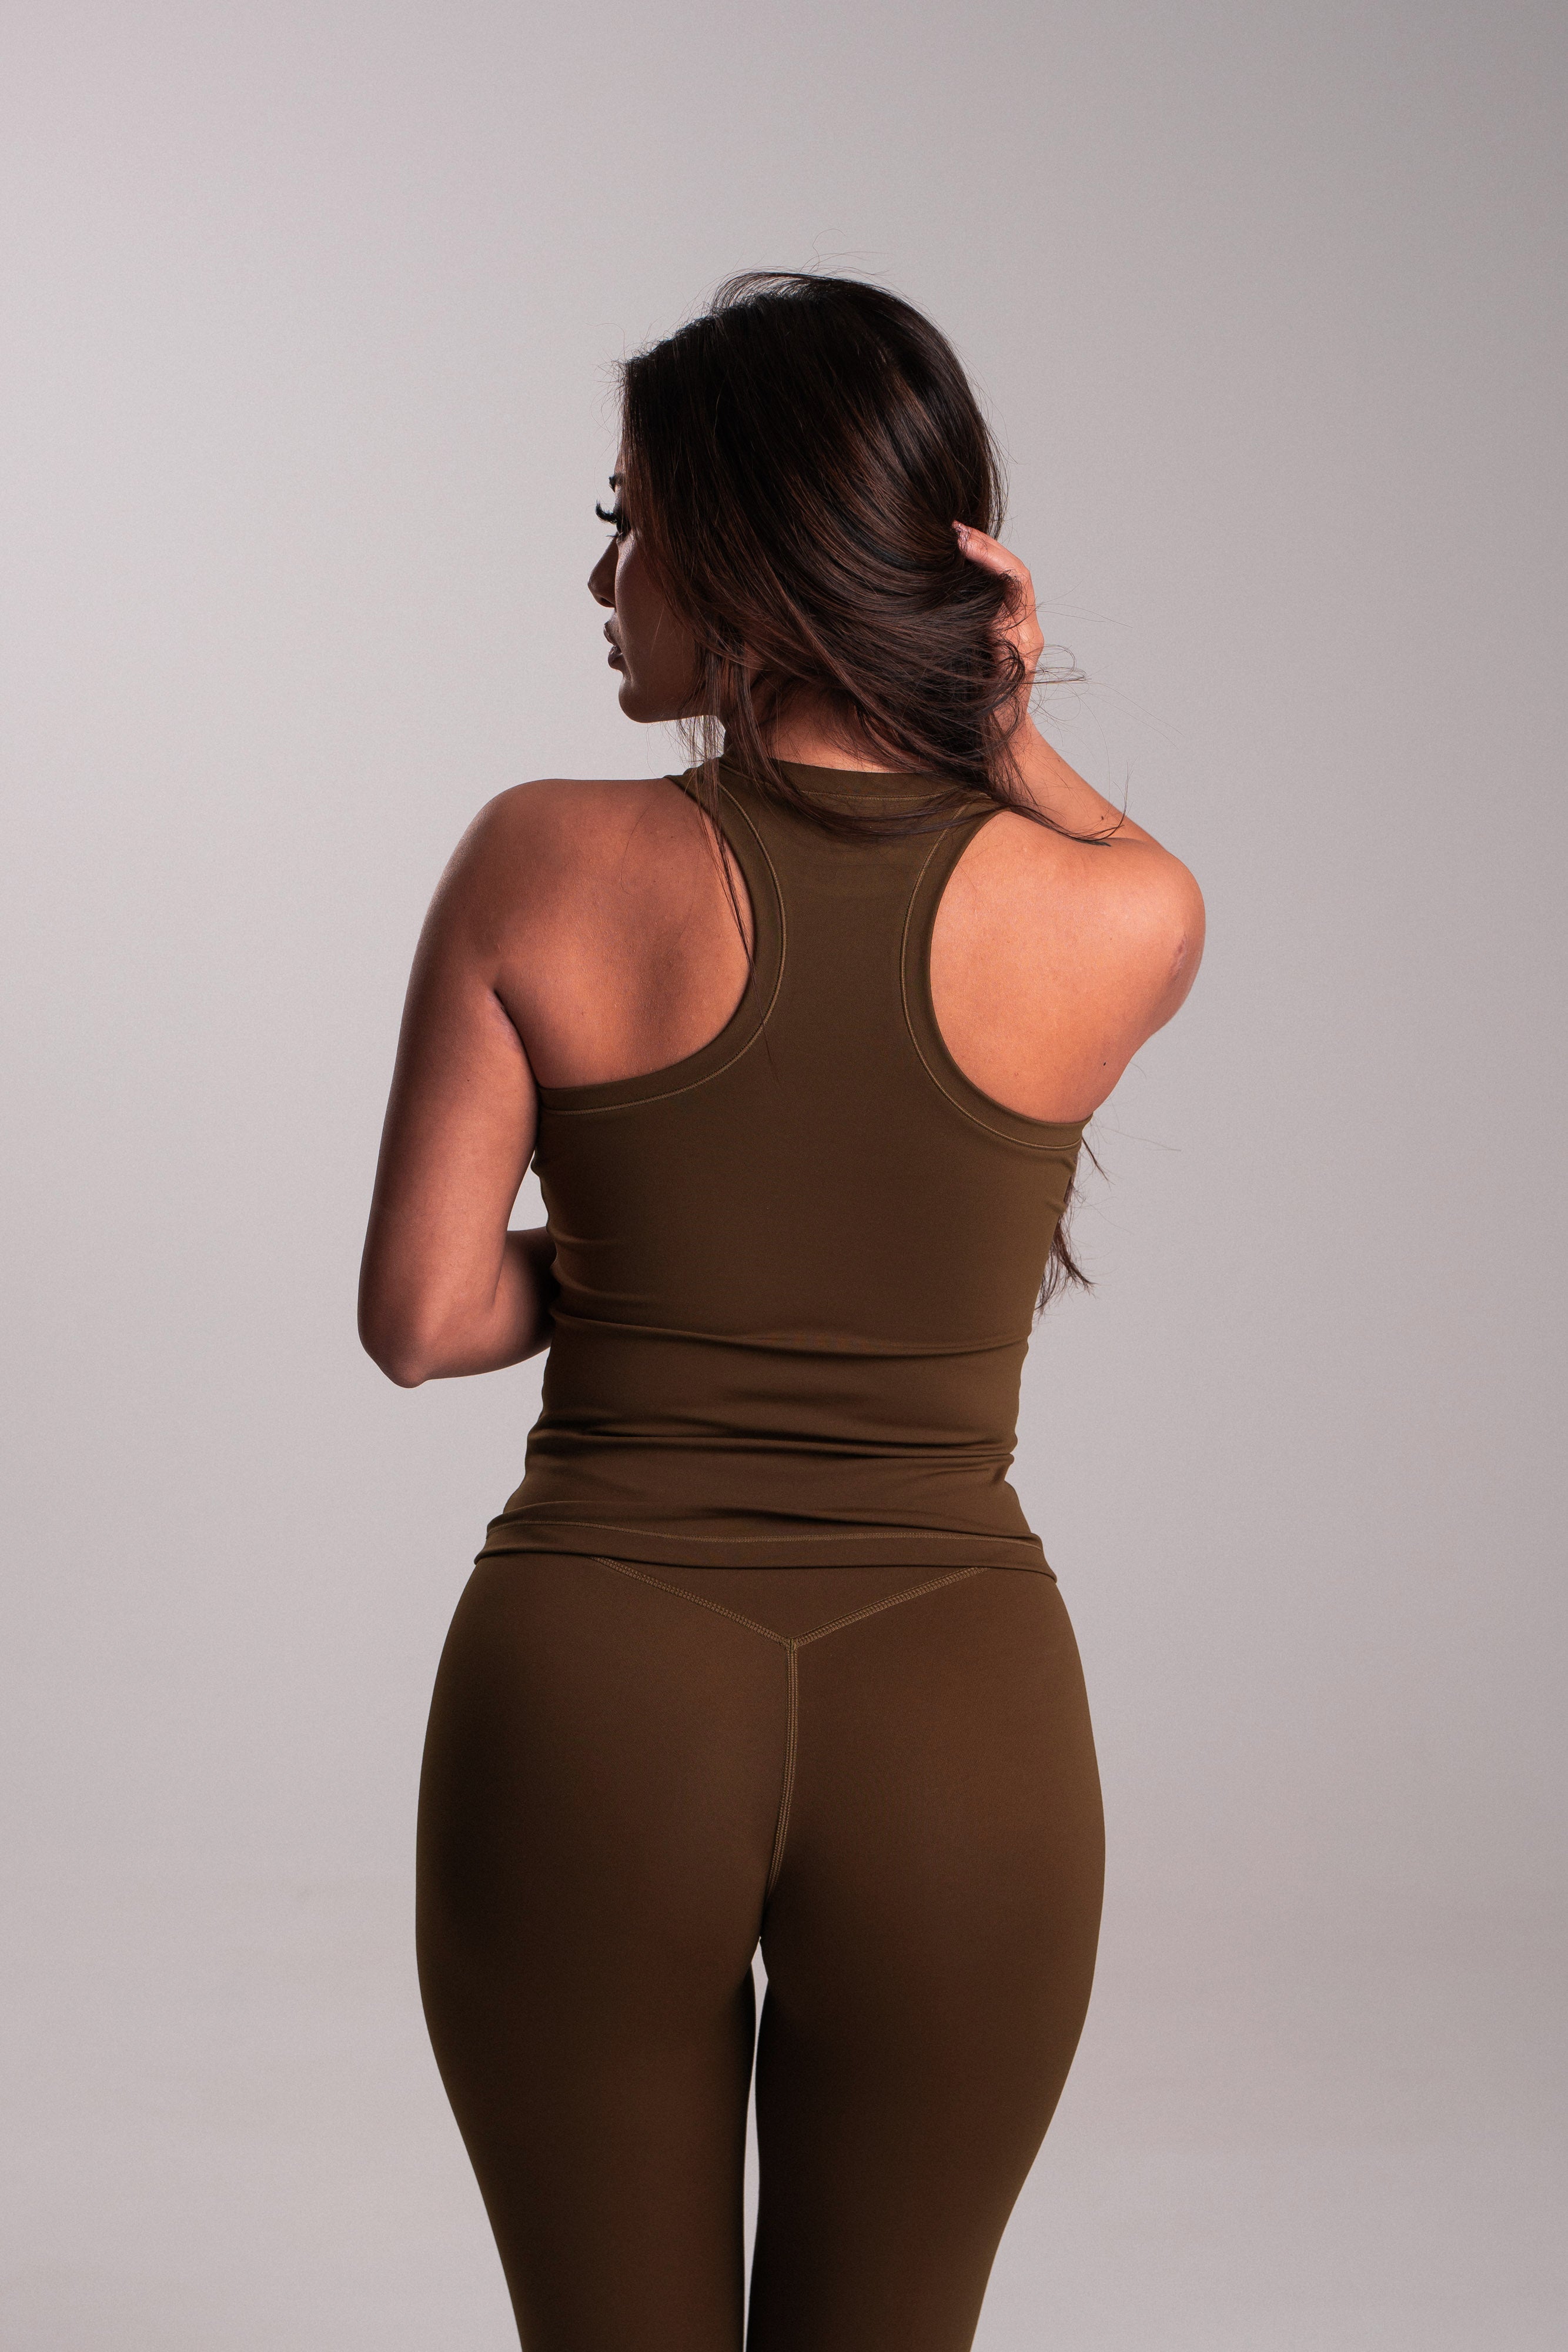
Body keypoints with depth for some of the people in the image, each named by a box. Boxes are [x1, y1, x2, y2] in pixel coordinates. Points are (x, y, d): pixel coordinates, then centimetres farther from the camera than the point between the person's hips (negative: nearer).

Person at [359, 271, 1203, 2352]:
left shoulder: (545, 870, -10)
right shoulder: (1122, 920, -7)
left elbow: (421, 1316, -5)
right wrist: (1002, 727, 0)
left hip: (588, 1706, -1)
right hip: (956, 1721, 1)